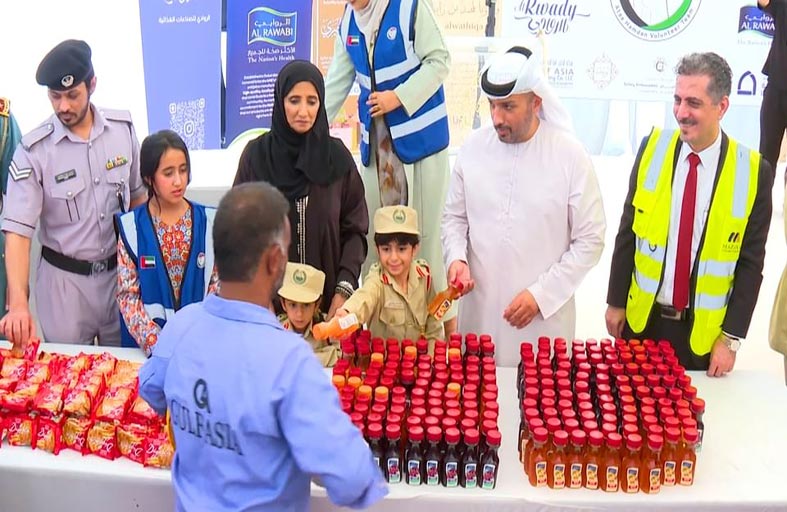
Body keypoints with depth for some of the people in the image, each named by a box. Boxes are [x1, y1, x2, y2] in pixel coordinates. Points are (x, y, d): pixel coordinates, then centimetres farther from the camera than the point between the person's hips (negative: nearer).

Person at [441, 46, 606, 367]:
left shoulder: (570, 156, -9)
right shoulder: (473, 148, 0)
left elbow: (590, 240, -5)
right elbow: (454, 217, 11)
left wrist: (541, 294, -12)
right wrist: (457, 258, -8)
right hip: (478, 313, 3)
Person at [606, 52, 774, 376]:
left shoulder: (754, 172, -11)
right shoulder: (653, 148, -6)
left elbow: (751, 263, -5)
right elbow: (628, 231, 1)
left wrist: (732, 339, -6)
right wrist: (616, 302, 3)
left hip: (703, 330, -1)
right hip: (642, 319, 2)